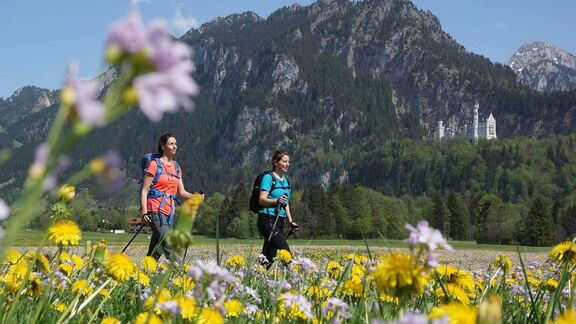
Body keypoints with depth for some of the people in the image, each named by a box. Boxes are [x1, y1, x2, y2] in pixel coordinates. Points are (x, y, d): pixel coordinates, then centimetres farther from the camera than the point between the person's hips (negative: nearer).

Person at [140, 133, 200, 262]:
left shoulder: (176, 167, 16)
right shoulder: (155, 164, -3)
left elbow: (181, 192, 15)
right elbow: (144, 190, -6)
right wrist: (144, 212, -16)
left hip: (169, 211, 7)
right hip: (156, 210, -7)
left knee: (156, 251, 8)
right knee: (170, 246, -16)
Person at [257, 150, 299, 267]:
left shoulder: (286, 179, 18)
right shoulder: (268, 177, -7)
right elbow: (262, 199, -15)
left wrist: (290, 220, 18)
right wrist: (276, 201, -31)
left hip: (280, 221, 8)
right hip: (268, 219, -8)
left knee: (269, 257, 5)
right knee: (286, 251, -20)